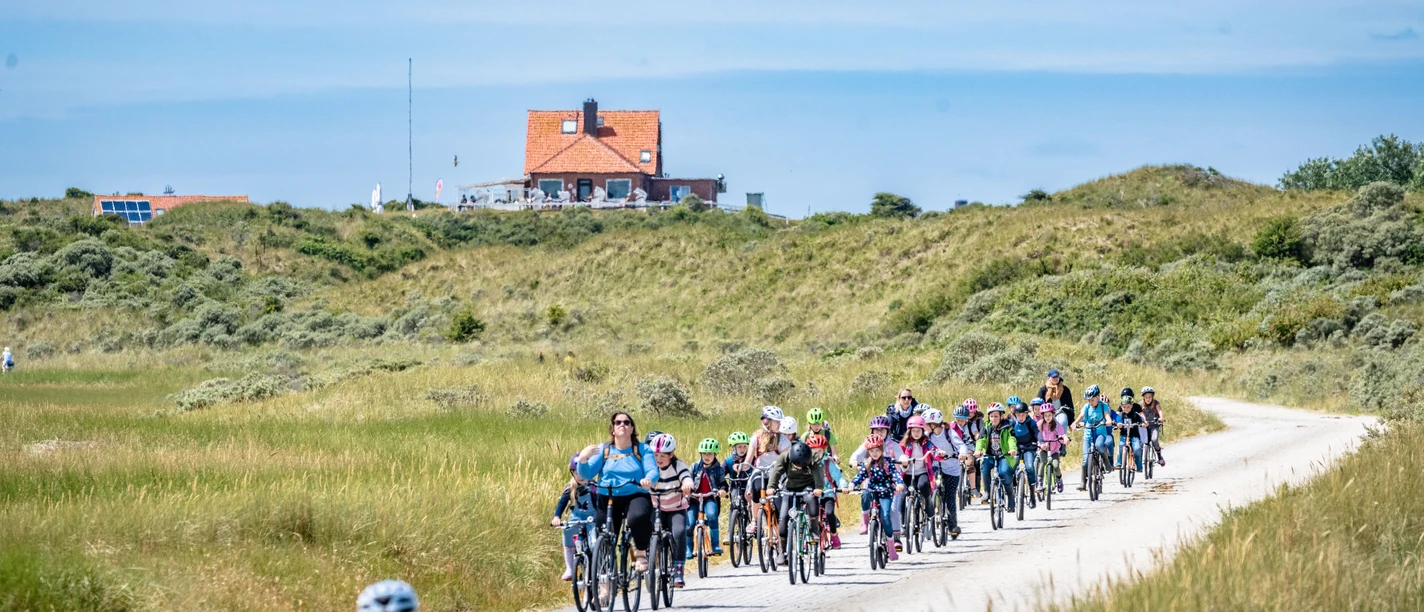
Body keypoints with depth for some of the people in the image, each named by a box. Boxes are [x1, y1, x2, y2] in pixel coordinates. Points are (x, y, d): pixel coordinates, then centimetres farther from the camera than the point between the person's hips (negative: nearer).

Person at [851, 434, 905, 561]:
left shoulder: (888, 462, 1)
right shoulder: (867, 464, 9)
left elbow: (896, 474, -10)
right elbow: (860, 476, 1)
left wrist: (899, 484, -31)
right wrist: (852, 485, -19)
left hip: (885, 492, -2)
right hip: (872, 490, 2)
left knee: (885, 515, -20)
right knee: (865, 495, -36)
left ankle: (891, 546, -9)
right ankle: (865, 521, -19)